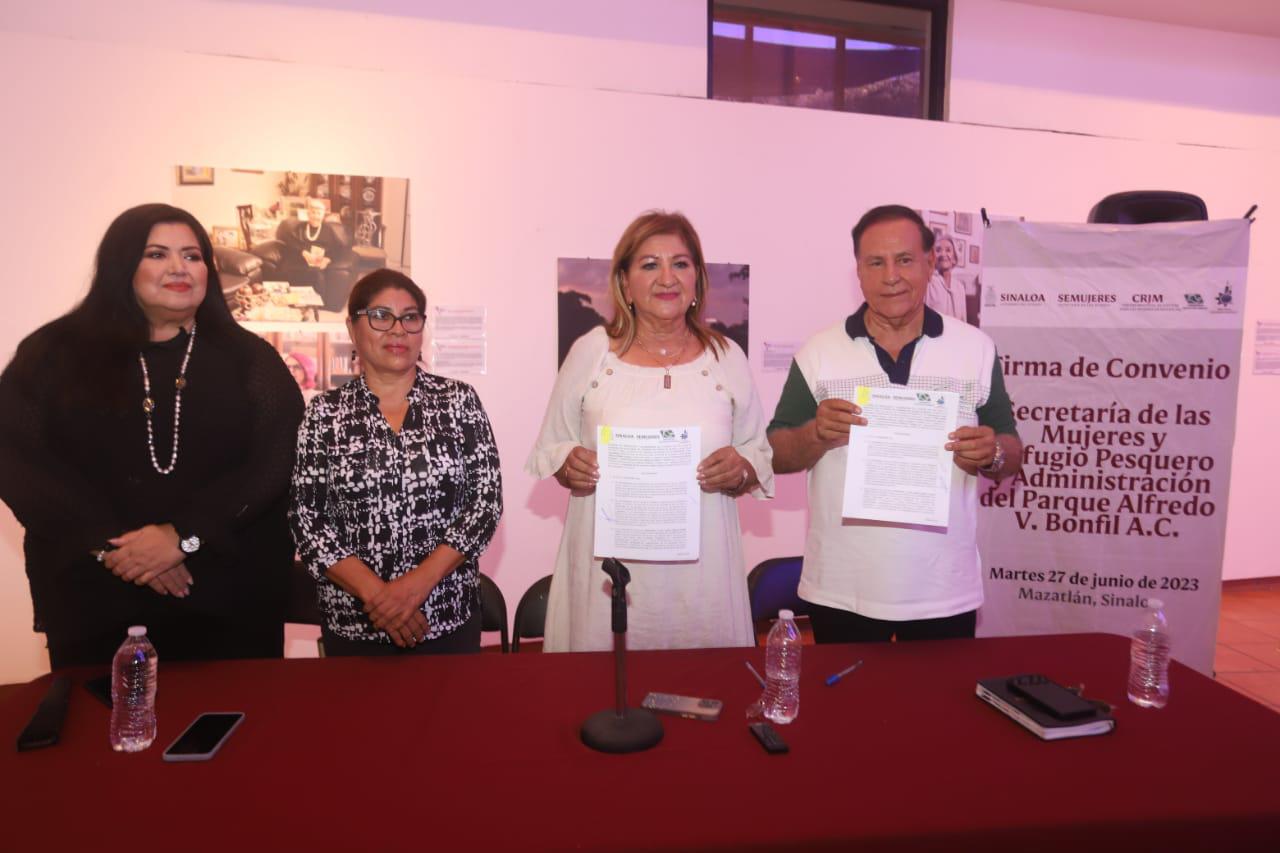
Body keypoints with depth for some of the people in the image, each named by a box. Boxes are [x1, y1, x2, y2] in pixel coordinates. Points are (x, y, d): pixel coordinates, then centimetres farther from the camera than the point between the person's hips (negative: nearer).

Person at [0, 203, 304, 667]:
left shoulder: (248, 358, 5)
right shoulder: (55, 352, 5)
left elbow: (278, 461, -6)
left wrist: (185, 536, -16)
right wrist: (108, 544, -15)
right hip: (94, 598, 0)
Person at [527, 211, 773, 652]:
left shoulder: (726, 356, 6)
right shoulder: (591, 351, 3)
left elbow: (761, 452, 11)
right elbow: (550, 447, 9)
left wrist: (741, 470, -10)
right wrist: (570, 466, -11)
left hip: (701, 563, 1)